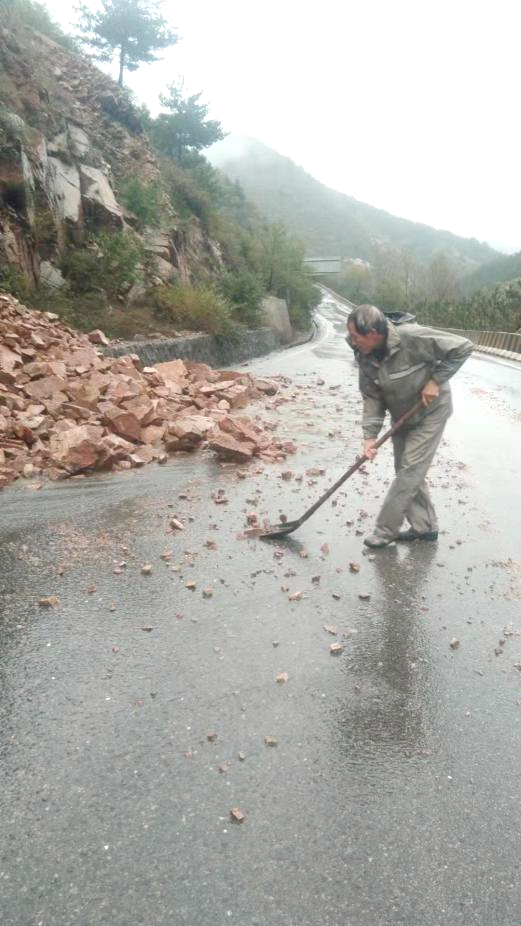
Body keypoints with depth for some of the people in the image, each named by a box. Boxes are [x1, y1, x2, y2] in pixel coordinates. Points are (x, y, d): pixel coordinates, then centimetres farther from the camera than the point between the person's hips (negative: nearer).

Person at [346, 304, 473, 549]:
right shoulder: (365, 358, -14)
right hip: (401, 417, 6)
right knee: (408, 472, 12)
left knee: (409, 471, -5)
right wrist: (370, 435, -20)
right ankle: (425, 526, 27)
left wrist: (435, 380, -26)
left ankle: (385, 530, 5)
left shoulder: (412, 337, -32)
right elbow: (372, 397, -10)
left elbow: (462, 348, -25)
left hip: (429, 413, -6)